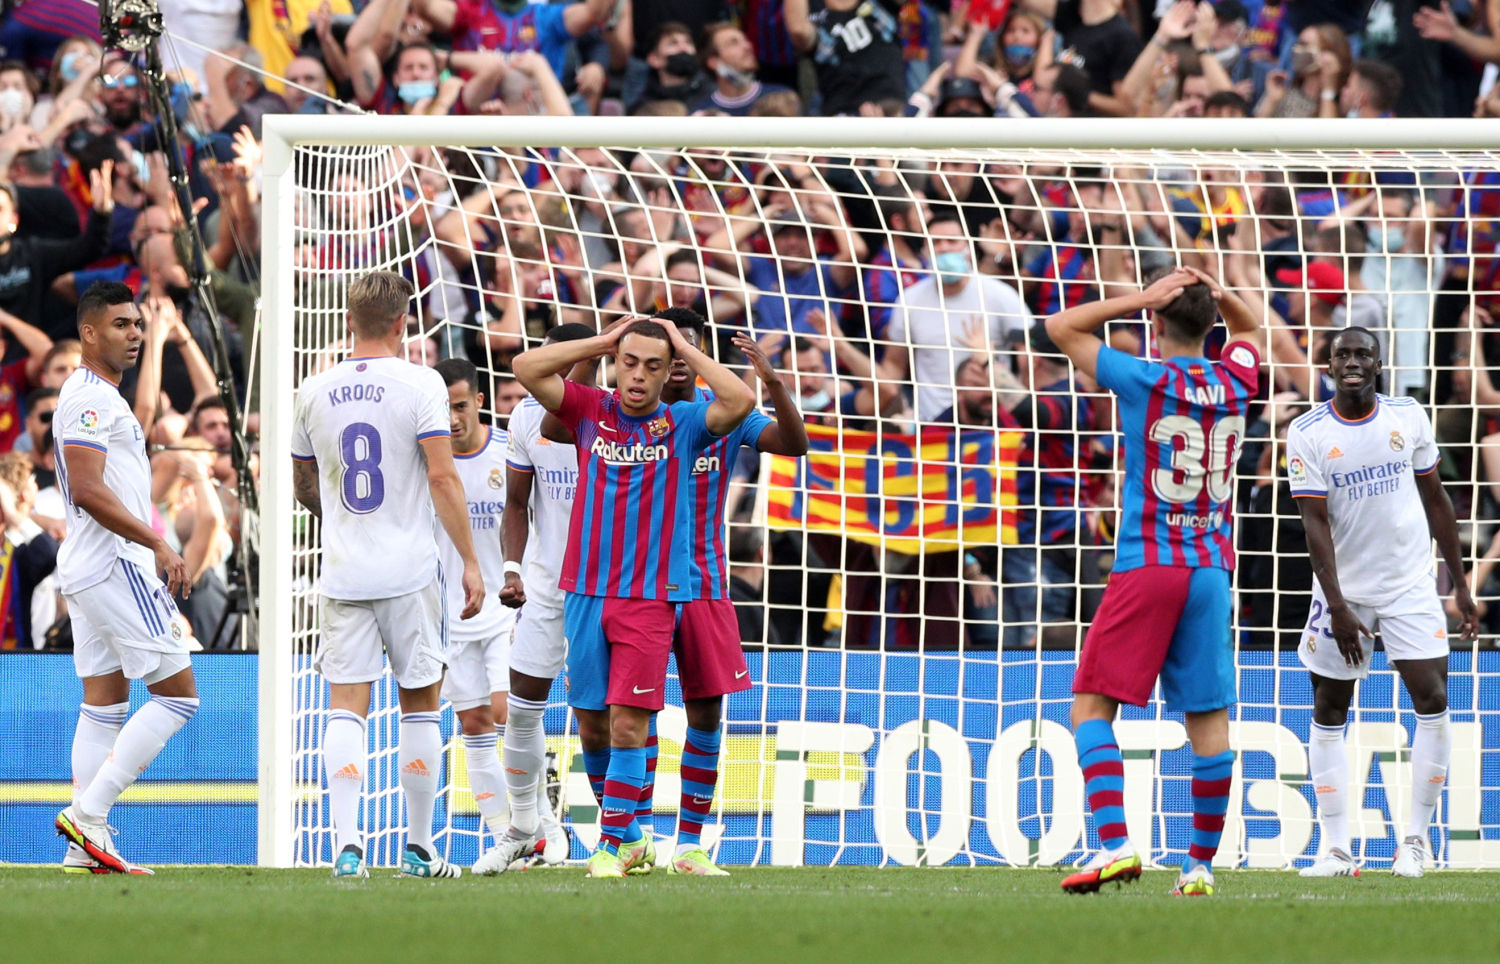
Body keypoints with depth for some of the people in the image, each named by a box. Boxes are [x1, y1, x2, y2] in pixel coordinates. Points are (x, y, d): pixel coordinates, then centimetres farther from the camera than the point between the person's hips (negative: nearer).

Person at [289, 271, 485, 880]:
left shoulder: (315, 392, 6)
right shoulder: (419, 384, -6)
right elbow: (443, 477, -12)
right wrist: (471, 563, -8)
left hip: (343, 575, 2)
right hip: (411, 571, -2)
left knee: (346, 705, 0)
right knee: (419, 703, 9)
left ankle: (347, 844, -14)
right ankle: (418, 848, 12)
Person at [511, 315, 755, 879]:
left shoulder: (682, 425, 3)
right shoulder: (591, 413, 8)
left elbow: (739, 402, -13)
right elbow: (527, 368, 0)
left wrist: (685, 348, -3)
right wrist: (603, 342, 1)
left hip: (652, 596, -3)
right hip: (586, 593, 3)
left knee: (628, 725, -10)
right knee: (591, 726, 7)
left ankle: (613, 844, -4)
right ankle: (630, 838, 23)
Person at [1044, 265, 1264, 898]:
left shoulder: (1147, 383, -8)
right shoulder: (1234, 383, 5)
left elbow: (1061, 327, 3)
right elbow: (1252, 330, 29)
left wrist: (1142, 299, 0)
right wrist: (1218, 295, 9)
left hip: (1145, 567, -5)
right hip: (1211, 569, 5)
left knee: (1092, 705, -1)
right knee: (1208, 719, 7)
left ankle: (1114, 844, -17)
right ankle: (1201, 864, 10)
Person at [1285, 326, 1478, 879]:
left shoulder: (1409, 418, -1)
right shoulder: (1307, 434, -8)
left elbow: (1435, 501, 8)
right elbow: (1316, 523, -12)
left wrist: (1460, 583, 7)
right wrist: (1337, 606, -19)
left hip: (1411, 585, 1)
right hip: (1344, 589, -1)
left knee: (1432, 701, -10)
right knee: (1329, 713, 2)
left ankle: (1415, 839, 1)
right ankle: (1337, 849, 9)